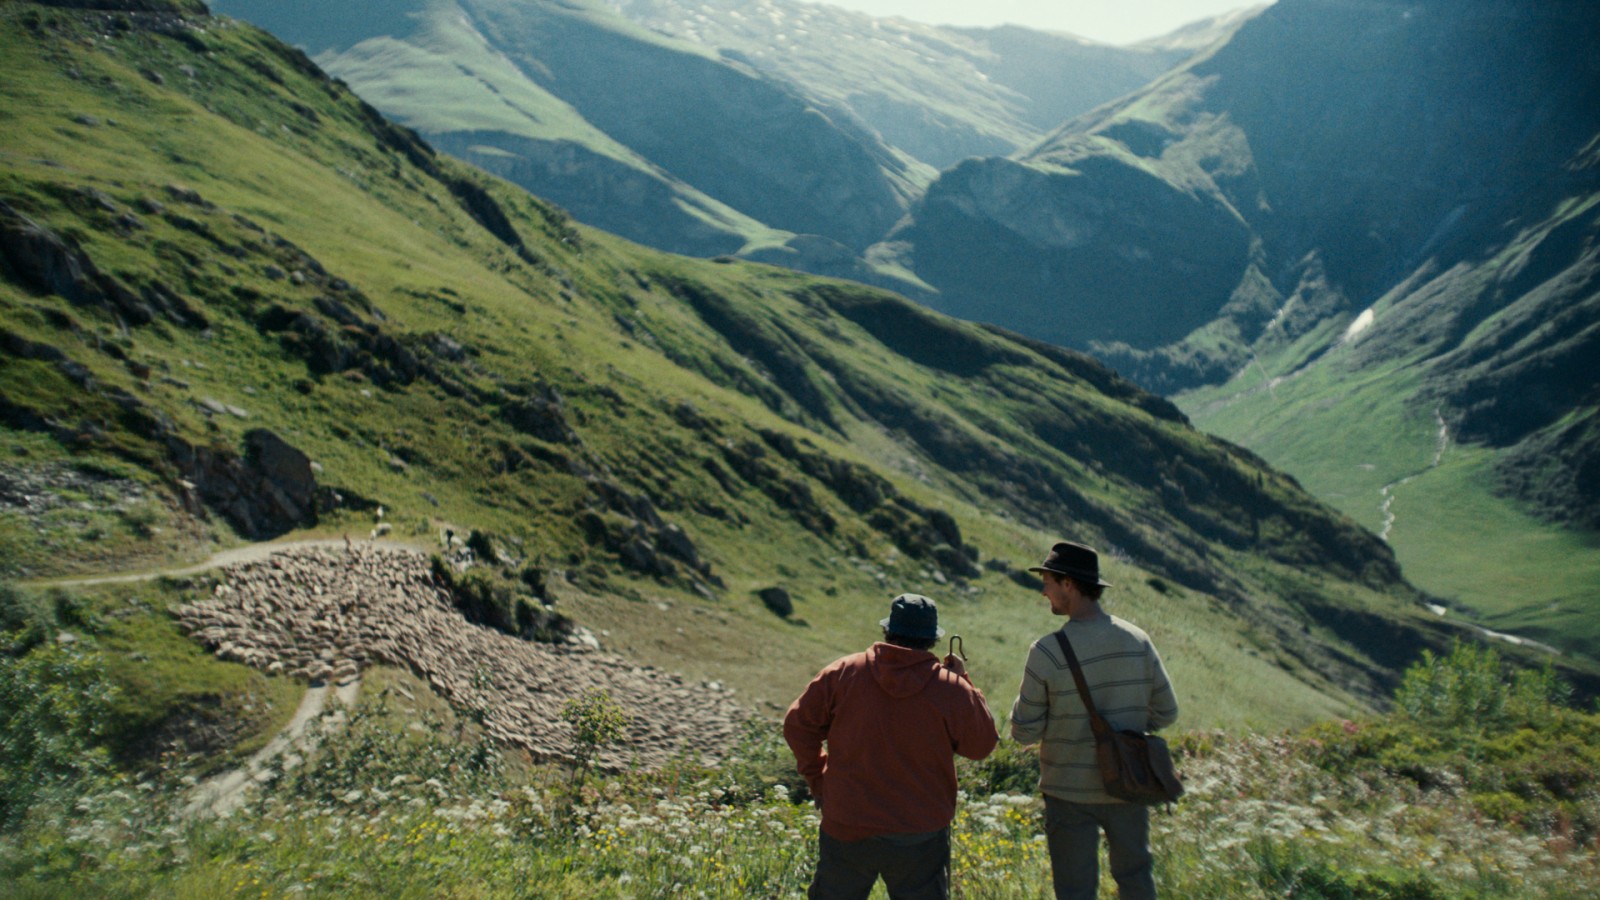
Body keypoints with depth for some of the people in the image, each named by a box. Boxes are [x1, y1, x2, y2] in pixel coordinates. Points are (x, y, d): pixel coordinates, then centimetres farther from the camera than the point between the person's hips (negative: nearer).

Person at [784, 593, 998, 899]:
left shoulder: (844, 673, -4)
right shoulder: (950, 689, -9)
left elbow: (798, 724, 1)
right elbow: (981, 745, 5)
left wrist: (817, 779, 11)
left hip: (847, 830, 1)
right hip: (919, 838, -1)